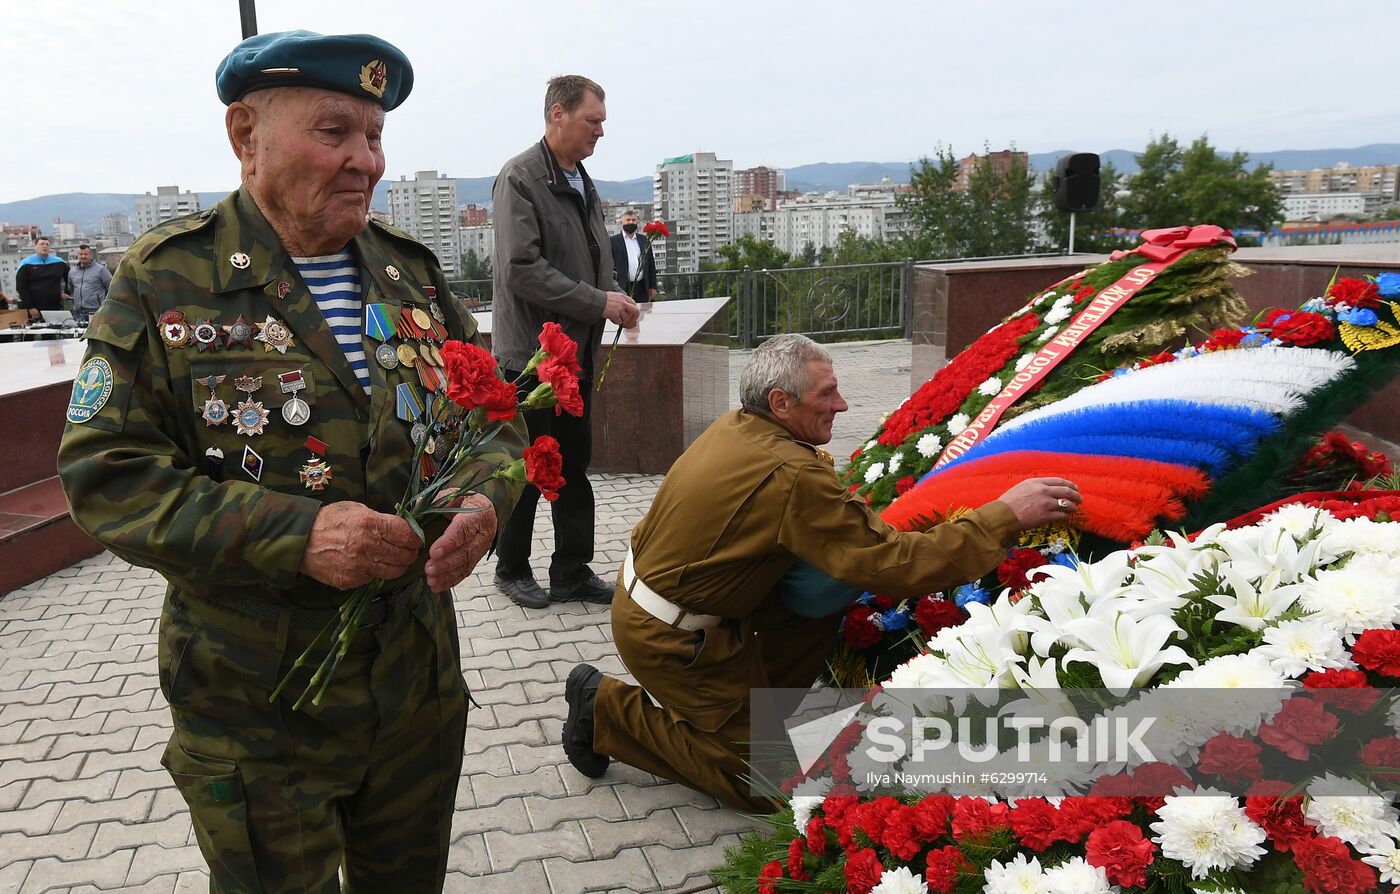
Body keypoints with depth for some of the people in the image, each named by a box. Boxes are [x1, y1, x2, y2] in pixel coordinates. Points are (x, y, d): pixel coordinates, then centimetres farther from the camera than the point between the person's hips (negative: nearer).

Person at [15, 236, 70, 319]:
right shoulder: (26, 264, 0)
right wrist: (30, 307, -9)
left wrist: (66, 293, 10)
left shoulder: (59, 263, 8)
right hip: (34, 310, -2)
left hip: (56, 308, 2)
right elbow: (21, 287, -3)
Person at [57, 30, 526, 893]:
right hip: (255, 715, -4)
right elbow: (108, 474, -13)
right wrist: (294, 535, -26)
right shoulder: (165, 281, -9)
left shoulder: (413, 273, 4)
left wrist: (484, 496, -15)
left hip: (421, 686, 4)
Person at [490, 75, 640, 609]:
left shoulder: (582, 182, 15)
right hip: (532, 351, -8)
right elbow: (521, 268, -21)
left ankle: (573, 573, 22)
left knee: (573, 466, 12)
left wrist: (614, 302, 4)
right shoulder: (520, 179, -12)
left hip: (577, 352, 8)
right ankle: (512, 569, 21)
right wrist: (598, 303, -20)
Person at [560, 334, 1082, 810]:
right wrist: (1005, 517, -25)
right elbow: (892, 566, -30)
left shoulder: (734, 427, -2)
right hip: (665, 636, -9)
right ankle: (610, 709, 7)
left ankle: (750, 705, 17)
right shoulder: (791, 476, -30)